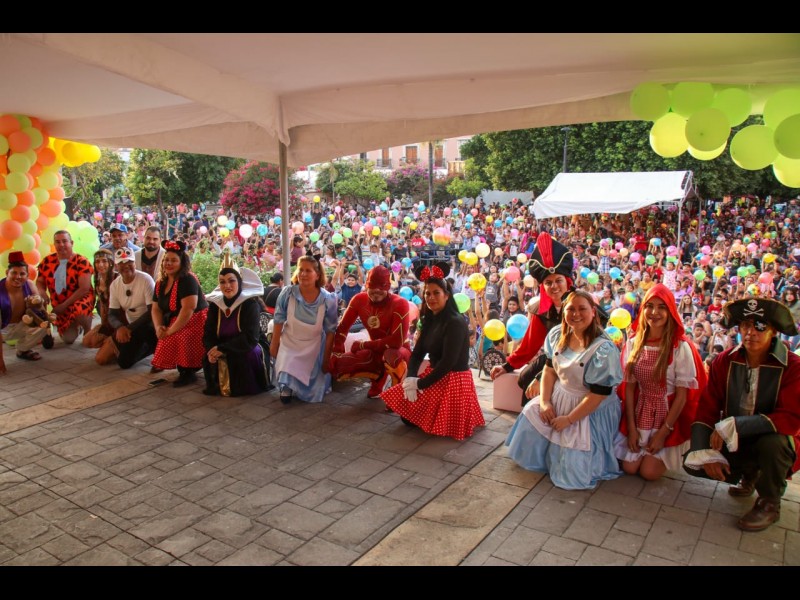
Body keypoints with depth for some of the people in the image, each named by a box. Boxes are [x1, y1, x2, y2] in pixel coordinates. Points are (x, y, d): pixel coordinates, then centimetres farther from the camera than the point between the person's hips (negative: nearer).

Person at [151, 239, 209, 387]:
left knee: (174, 341, -31)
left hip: (195, 323, -9)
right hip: (175, 324, 9)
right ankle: (184, 369, 13)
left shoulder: (187, 280, -18)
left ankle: (188, 372, -8)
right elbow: (156, 309, 10)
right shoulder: (161, 283, 9)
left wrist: (170, 331, -22)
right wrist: (158, 327, -10)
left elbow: (188, 309, -26)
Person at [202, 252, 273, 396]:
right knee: (209, 357, -24)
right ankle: (220, 385, 5)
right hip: (223, 350, 5)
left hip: (250, 349, -4)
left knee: (245, 354, -36)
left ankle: (245, 387, -8)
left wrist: (223, 349, -30)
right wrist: (212, 350, -26)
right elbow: (208, 334, -4)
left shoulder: (250, 303, -17)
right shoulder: (215, 303, -1)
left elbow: (250, 338, -25)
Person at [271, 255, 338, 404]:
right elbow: (279, 321, -6)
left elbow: (330, 331, -10)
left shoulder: (328, 300, -19)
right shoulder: (287, 293, -19)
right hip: (289, 344, 0)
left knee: (314, 392, 7)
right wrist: (274, 344, 1)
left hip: (314, 348, 0)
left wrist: (326, 358, -7)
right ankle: (287, 385, 18)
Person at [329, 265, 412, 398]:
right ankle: (379, 376, 10)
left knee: (391, 355, -42)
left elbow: (397, 341, -30)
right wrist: (337, 352, -15)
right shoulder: (359, 299, -9)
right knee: (336, 365, -13)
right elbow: (343, 327, 0)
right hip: (376, 351, 5)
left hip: (399, 351, -5)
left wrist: (363, 345, -20)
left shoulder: (400, 304, -26)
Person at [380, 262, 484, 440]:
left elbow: (448, 362, -24)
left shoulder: (455, 322, -20)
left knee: (412, 416, -8)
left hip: (453, 380, -8)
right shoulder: (430, 320, 7)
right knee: (406, 412, 1)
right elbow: (417, 353, 3)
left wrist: (419, 383, -19)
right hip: (435, 376, 8)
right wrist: (410, 378, -15)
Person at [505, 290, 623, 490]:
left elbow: (599, 393, -24)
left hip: (590, 408, -6)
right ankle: (540, 458, 23)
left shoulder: (603, 349, -27)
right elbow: (549, 369, 3)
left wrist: (569, 419, -20)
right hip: (559, 397, 6)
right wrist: (544, 402, -9)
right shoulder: (557, 335, -6)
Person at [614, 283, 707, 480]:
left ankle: (669, 456, 25)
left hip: (668, 415, -3)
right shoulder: (634, 343, -5)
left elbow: (682, 395, -12)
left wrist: (663, 433, -11)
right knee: (629, 468, 0)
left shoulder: (680, 347, -16)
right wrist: (631, 428, -6)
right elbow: (629, 387, -2)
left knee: (649, 472, -5)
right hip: (639, 414, 3)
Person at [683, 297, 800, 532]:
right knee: (692, 462, -17)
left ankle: (770, 504, -5)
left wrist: (733, 426, -33)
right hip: (732, 443, 4)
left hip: (774, 443, -4)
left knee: (772, 442, -37)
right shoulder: (725, 361, -7)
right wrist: (705, 451, -22)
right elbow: (706, 409, -9)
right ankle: (748, 475, 17)